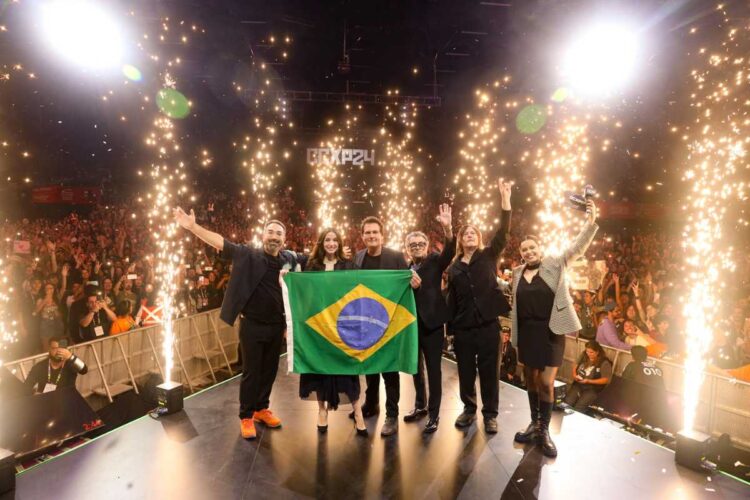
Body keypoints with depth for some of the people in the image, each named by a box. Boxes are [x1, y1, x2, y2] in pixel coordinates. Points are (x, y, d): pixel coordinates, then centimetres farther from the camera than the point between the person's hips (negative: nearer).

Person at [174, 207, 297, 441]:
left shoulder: (290, 260, -2)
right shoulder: (248, 254, -10)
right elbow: (219, 241, -16)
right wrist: (192, 227, -24)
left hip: (277, 325, 3)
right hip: (252, 325, -3)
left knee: (270, 370, 16)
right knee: (251, 372, 7)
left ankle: (262, 408, 36)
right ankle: (246, 416, 25)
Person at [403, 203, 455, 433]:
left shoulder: (435, 261, -2)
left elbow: (449, 252, -23)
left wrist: (448, 228, -39)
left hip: (432, 322, -4)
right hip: (411, 323, 5)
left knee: (433, 368, 3)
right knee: (415, 366, 17)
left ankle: (434, 414, 16)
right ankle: (420, 405, 35)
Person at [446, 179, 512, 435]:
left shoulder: (488, 256, 3)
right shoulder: (454, 267, 7)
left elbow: (503, 233, -10)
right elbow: (451, 298, 8)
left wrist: (505, 201, -20)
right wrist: (450, 326, 6)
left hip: (488, 325, -2)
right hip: (463, 328, 2)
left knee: (488, 371, 8)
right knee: (466, 371, 12)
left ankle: (490, 414, 25)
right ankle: (469, 409, 33)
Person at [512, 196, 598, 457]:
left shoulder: (555, 264, -4)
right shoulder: (518, 272, 5)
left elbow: (578, 248, -16)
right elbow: (516, 302, 10)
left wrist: (590, 222, -31)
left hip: (551, 332, -3)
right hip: (527, 332, 4)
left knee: (546, 382, -1)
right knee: (531, 379, 15)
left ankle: (544, 430, 20)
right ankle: (534, 424, 33)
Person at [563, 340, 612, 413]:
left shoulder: (604, 363, -11)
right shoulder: (584, 356, 7)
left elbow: (606, 380, -12)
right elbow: (575, 366, 18)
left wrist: (589, 381, -20)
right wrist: (575, 375, -3)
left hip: (593, 389, -5)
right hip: (578, 384, 5)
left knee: (578, 408, -27)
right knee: (567, 403, -20)